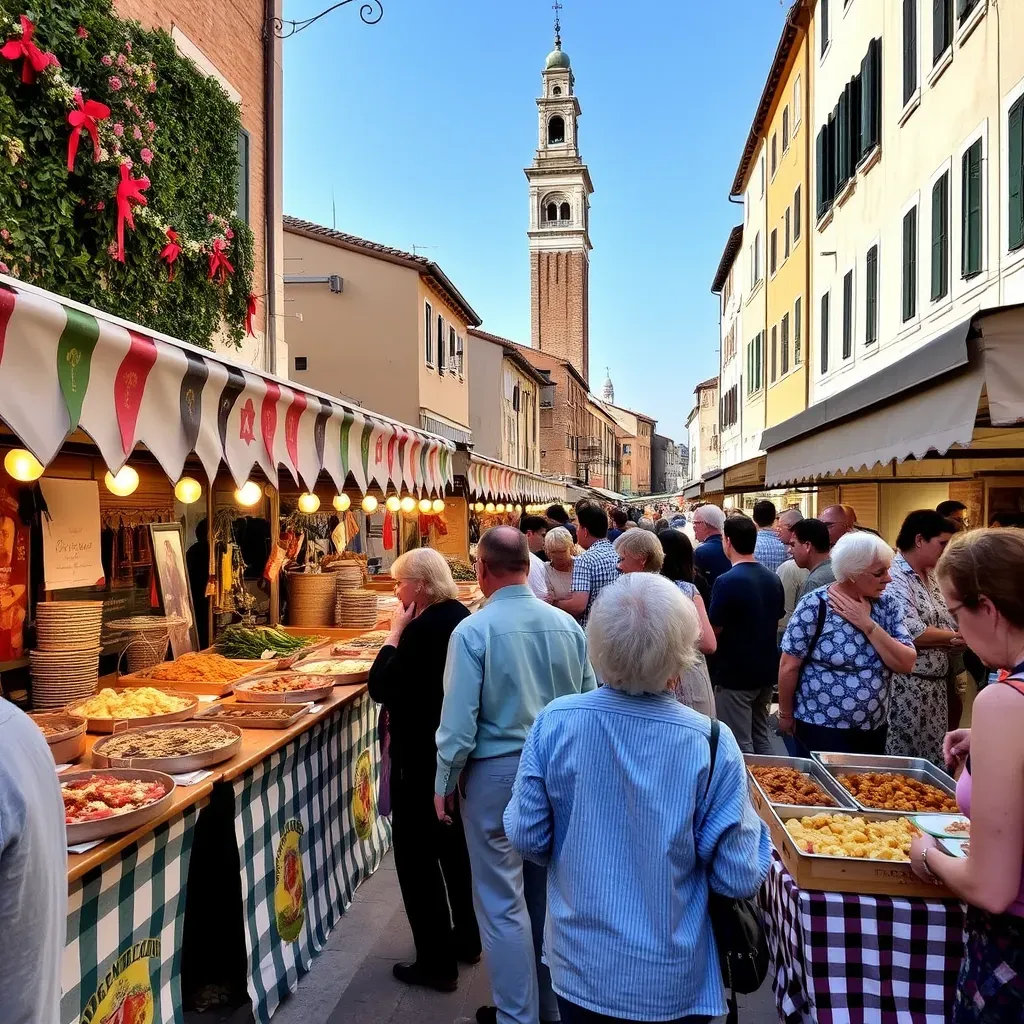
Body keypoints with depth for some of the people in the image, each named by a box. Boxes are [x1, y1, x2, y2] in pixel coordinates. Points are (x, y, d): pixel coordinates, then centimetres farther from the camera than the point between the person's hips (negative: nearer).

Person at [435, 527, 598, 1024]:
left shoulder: (473, 630, -16)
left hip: (496, 775, -5)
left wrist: (443, 785, -2)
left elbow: (459, 721, -15)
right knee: (548, 895, 19)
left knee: (503, 903, 10)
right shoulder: (566, 625, -4)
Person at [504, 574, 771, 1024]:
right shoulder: (710, 743, -22)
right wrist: (753, 822, 3)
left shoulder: (553, 722, -19)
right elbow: (739, 879, -15)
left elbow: (526, 837, -8)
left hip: (578, 967, 1)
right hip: (671, 984, -1)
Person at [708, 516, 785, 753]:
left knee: (740, 746, 2)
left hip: (735, 674, -7)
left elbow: (714, 630, -16)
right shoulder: (773, 579, 5)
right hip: (766, 671, 7)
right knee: (761, 737, 19)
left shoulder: (726, 581, -19)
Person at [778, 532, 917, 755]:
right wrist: (786, 715, -3)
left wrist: (868, 624, -17)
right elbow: (789, 666, -10)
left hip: (874, 730, 5)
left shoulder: (888, 604, -1)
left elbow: (906, 663, -9)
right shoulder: (815, 605, -16)